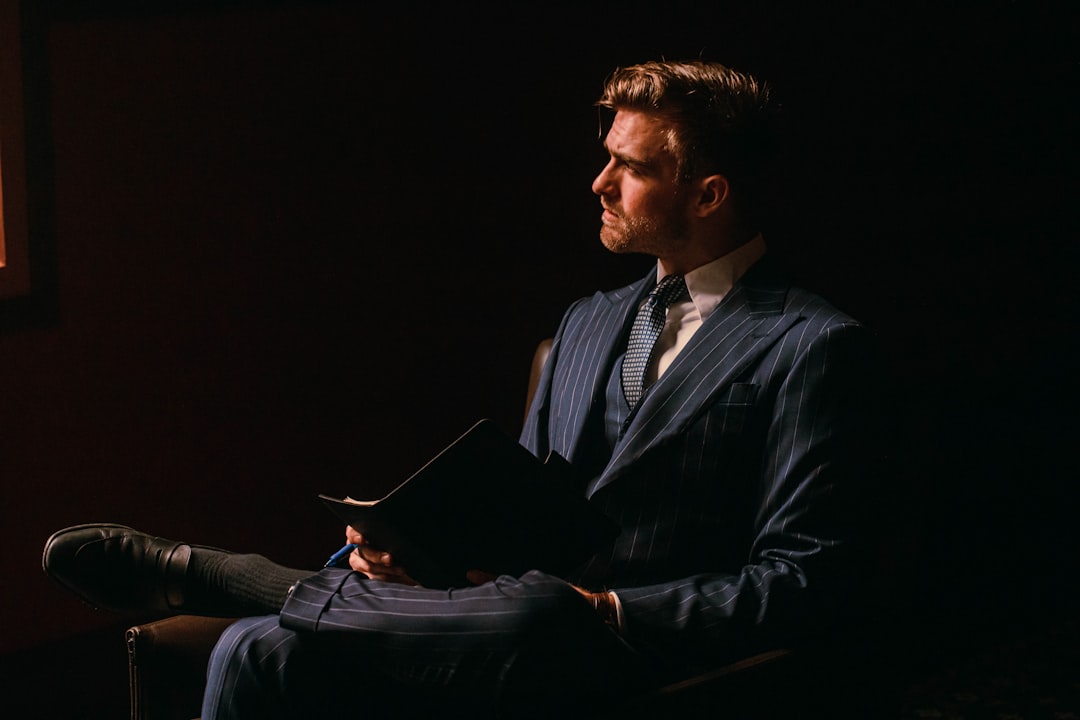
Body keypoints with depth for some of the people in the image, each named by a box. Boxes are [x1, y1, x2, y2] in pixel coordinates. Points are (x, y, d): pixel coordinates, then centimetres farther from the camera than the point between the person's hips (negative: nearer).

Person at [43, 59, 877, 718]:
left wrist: (605, 612, -16)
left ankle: (192, 574, -11)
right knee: (257, 650, -22)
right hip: (514, 618, 6)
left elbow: (806, 581, -10)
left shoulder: (813, 346, -3)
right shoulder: (590, 322, 22)